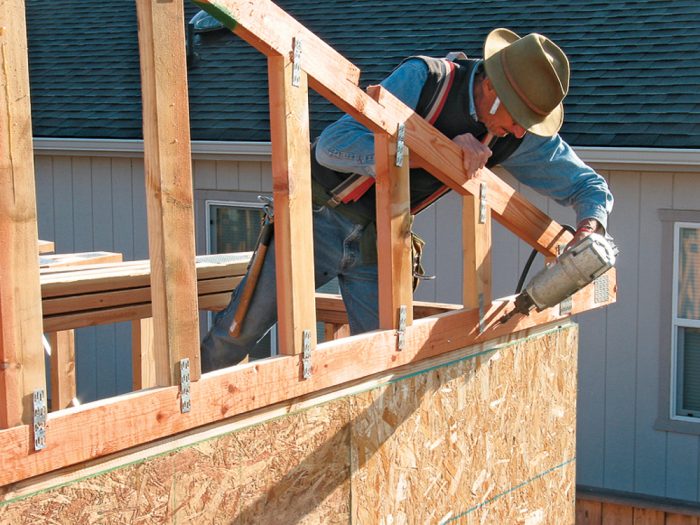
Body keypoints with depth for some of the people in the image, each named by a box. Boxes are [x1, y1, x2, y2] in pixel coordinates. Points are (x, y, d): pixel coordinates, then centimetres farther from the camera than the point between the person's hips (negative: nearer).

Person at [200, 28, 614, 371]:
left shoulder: (520, 136, -10)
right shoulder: (423, 79, -26)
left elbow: (588, 184, 1)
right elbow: (332, 146, -33)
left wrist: (591, 225, -24)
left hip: (379, 243, 4)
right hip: (319, 218, -4)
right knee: (240, 330, 3)